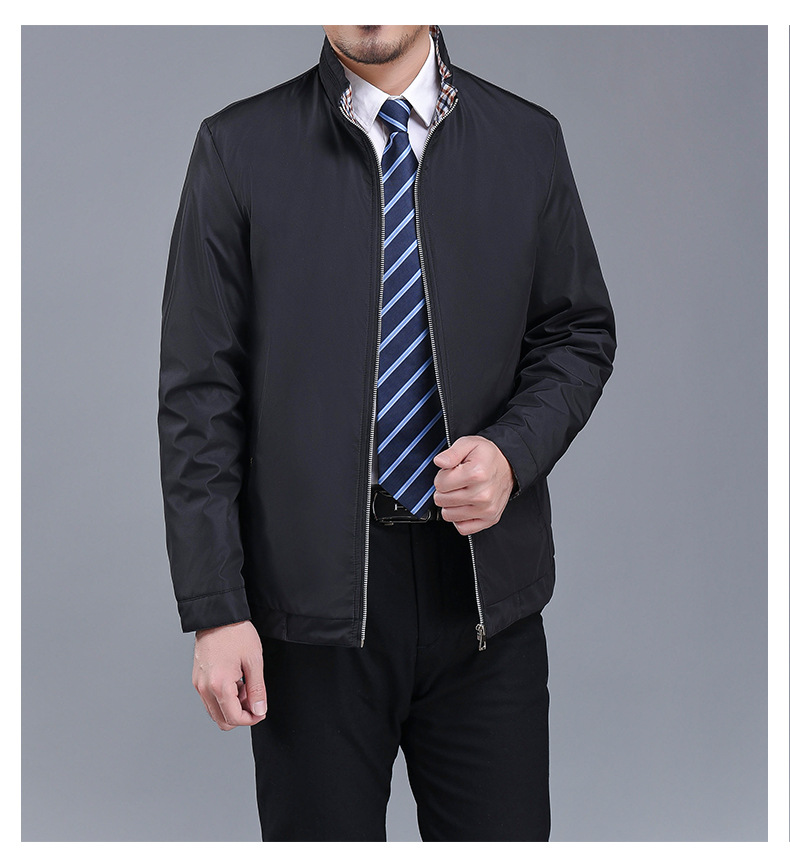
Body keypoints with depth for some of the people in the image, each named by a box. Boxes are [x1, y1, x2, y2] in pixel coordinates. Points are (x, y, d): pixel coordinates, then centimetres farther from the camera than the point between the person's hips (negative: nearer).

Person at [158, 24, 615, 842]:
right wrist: (214, 610, -7)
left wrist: (513, 450, -8)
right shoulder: (238, 149, -2)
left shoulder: (528, 141, 5)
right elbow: (199, 397, -3)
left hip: (486, 590, 2)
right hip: (313, 590, -1)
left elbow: (580, 334, 13)